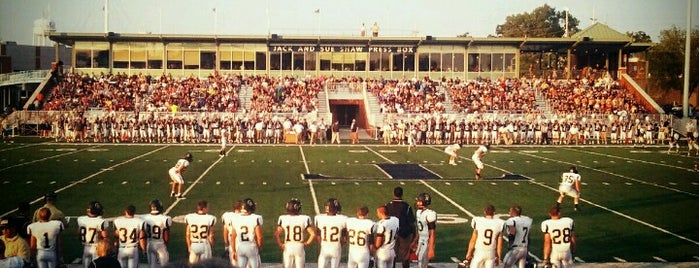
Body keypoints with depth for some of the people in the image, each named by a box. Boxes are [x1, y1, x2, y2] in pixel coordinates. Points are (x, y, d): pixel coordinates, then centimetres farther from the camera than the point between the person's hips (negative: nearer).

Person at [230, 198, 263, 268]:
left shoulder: (237, 218, 0)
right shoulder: (256, 218, -11)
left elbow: (233, 237, 5)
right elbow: (259, 237, -13)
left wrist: (234, 251, 15)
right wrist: (259, 248, 4)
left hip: (240, 247, 3)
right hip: (252, 246, -3)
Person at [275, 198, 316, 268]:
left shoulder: (283, 218, -6)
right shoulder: (304, 219, -9)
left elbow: (276, 234, -11)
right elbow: (313, 234, -13)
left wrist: (280, 244, 2)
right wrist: (307, 243, 1)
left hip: (287, 247, 1)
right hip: (299, 247, -1)